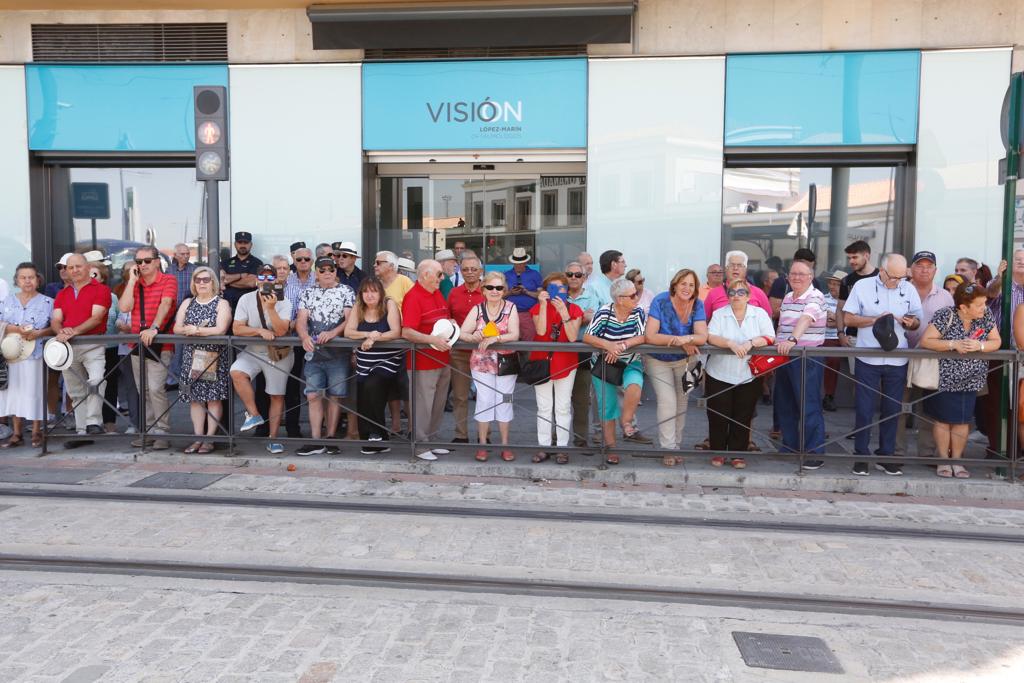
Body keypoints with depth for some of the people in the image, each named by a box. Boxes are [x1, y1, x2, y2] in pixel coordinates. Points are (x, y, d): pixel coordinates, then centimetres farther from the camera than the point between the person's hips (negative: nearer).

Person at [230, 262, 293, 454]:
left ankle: (273, 438, 16)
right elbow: (236, 329, -9)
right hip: (253, 351, 1)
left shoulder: (283, 302, -9)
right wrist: (260, 331, -20)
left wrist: (271, 308, -29)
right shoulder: (246, 299, -4)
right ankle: (254, 415, -13)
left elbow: (281, 331, -22)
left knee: (277, 396, 4)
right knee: (236, 373, -28)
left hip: (278, 354, -1)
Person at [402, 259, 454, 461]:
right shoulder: (413, 297, -15)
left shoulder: (437, 294, 12)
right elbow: (407, 332, -23)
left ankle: (432, 441, 28)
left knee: (438, 404, 16)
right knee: (423, 405, 0)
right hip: (423, 363, -9)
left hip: (443, 360, 9)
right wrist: (433, 339, -28)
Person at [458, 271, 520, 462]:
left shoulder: (511, 308, -2)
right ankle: (482, 444, 15)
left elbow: (514, 335, -14)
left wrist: (495, 338, -29)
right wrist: (473, 337, -27)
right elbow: (462, 333, -6)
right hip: (481, 363, 1)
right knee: (484, 401, 4)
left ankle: (505, 445, 18)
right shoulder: (477, 309, 1)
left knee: (504, 401, 7)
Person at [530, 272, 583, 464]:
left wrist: (563, 312, -23)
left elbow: (573, 337, -16)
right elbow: (540, 331, -19)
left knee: (563, 407, 4)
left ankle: (562, 448, 11)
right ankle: (544, 447, 14)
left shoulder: (574, 309, -1)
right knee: (544, 407, 6)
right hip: (542, 361, 1)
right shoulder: (538, 308, 0)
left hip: (565, 363, -1)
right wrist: (543, 305, -23)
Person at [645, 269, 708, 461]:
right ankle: (668, 449, -3)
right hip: (658, 361, -3)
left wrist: (687, 338, -42)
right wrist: (681, 341, -32)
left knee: (681, 402, 9)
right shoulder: (661, 302, -22)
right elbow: (650, 336, -29)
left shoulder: (697, 305, -12)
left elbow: (703, 337, -21)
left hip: (684, 360, 3)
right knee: (667, 401, -13)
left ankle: (676, 445, 25)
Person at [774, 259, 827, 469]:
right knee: (785, 406, 14)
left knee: (809, 407, -4)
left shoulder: (815, 297, -11)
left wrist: (792, 339, -45)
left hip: (807, 358, -8)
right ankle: (789, 448, 26)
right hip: (784, 357, 8)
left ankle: (815, 454, 4)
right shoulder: (787, 298, 14)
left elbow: (805, 319, -30)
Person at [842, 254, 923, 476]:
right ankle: (861, 456, 11)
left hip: (897, 360, 3)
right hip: (868, 359, -3)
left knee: (892, 410, 9)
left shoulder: (909, 289, 6)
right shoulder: (862, 286, -2)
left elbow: (917, 321, 12)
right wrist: (876, 319, -15)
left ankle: (886, 456, 21)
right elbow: (848, 318, -4)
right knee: (864, 410, 1)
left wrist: (911, 322, -11)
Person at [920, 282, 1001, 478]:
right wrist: (954, 344, -28)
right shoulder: (945, 316, -19)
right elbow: (925, 341, -20)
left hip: (970, 381, 4)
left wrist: (979, 346, -21)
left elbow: (996, 342, 0)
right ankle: (943, 459, 18)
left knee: (962, 421, 8)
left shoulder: (986, 315, -5)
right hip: (944, 379, -4)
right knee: (943, 419, 4)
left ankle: (956, 459, 21)